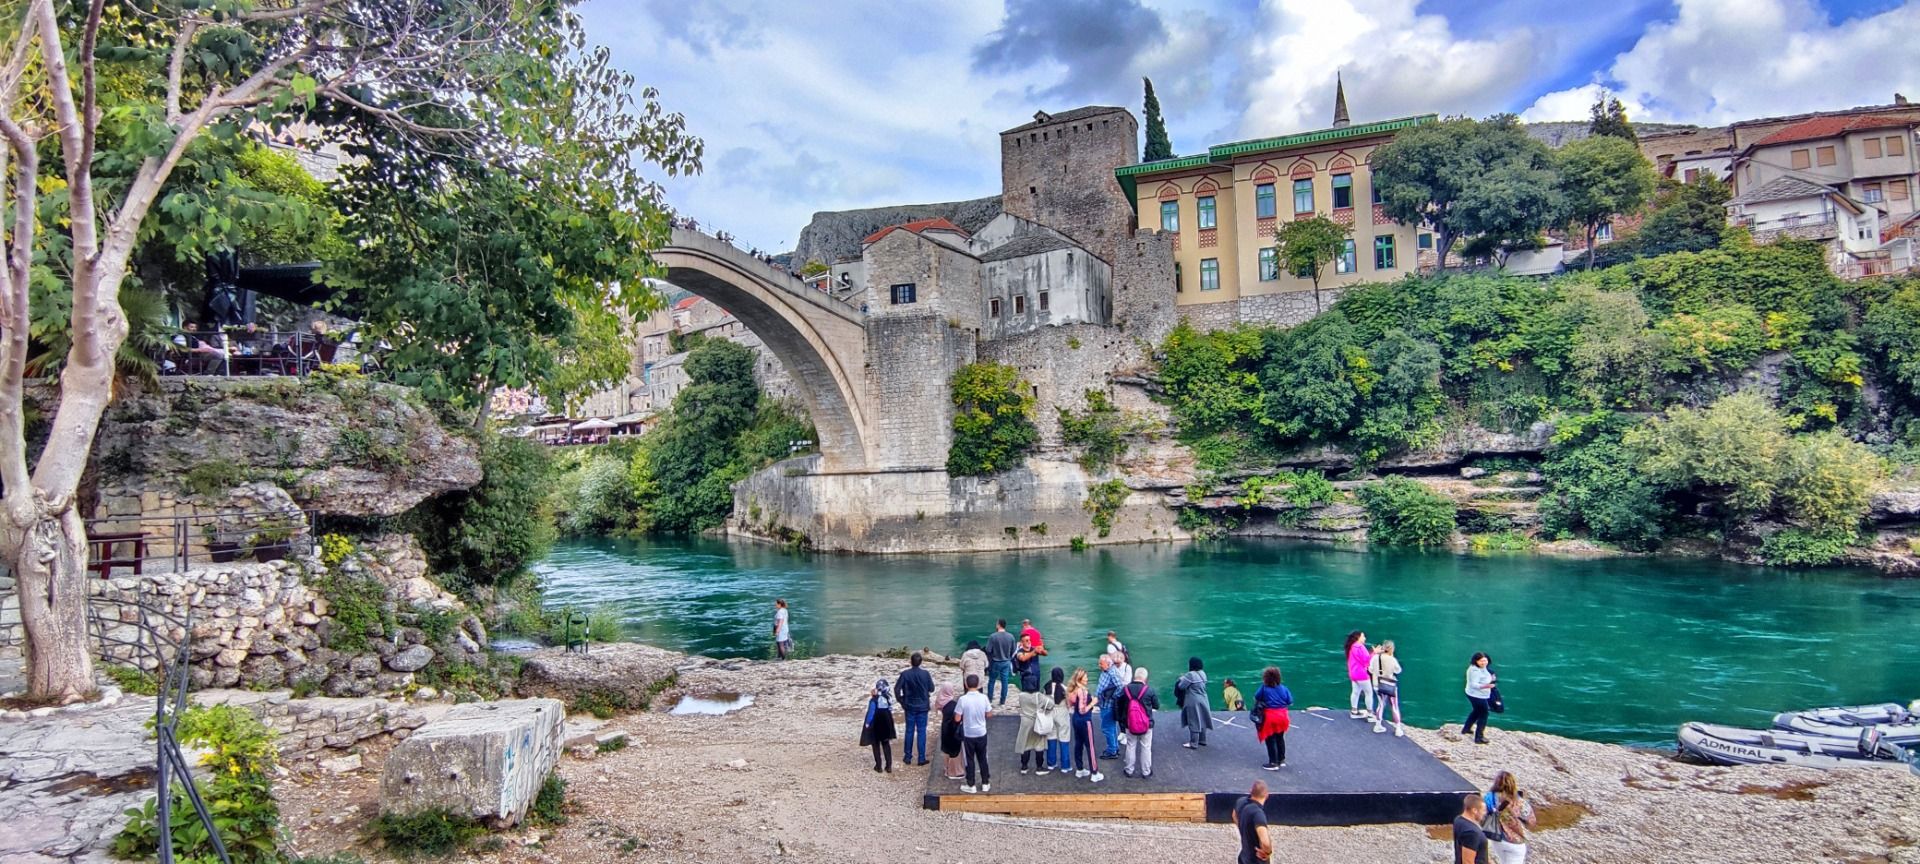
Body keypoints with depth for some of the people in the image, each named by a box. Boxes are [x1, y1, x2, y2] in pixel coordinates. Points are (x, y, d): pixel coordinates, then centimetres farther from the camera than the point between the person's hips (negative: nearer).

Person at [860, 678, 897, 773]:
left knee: (876, 744, 11)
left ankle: (878, 766, 13)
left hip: (875, 725, -5)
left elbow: (871, 712, -18)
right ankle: (889, 766, 14)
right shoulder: (888, 697, -6)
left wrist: (867, 723, -4)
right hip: (886, 724, 5)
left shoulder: (874, 700, -21)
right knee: (886, 744, 16)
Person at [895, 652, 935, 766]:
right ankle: (921, 758, 7)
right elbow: (932, 689, -3)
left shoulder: (905, 674, -11)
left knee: (909, 731, 11)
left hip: (909, 706, 1)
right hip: (922, 706, -1)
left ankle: (907, 757, 18)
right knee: (921, 731, 5)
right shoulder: (926, 674, -12)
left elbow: (897, 689, -11)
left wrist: (901, 701, 3)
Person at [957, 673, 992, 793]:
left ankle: (971, 786, 18)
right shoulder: (984, 698, -11)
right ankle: (985, 784, 26)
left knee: (970, 760, 10)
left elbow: (957, 718, -13)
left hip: (968, 735, -2)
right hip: (981, 734, 2)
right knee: (982, 759, 17)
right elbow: (989, 714, 0)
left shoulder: (962, 699, -18)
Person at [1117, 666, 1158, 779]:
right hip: (1146, 724, -2)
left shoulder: (1125, 689, -8)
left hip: (1130, 724, 2)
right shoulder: (1149, 690, -16)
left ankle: (1129, 770, 25)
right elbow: (1157, 706, -3)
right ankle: (1146, 772, 21)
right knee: (1146, 748, 11)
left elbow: (1118, 705, 4)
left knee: (1130, 746, 15)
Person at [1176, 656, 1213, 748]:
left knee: (1194, 722, -1)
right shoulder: (1202, 673, 4)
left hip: (1193, 702, -8)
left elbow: (1181, 686, -14)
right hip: (1203, 701, 8)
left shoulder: (1191, 675, -21)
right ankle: (1202, 740, 27)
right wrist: (1185, 678, 12)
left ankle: (1193, 743, 4)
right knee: (1201, 721, 17)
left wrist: (1182, 679, 5)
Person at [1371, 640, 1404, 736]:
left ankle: (1378, 726, 26)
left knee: (1381, 704, 21)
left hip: (1377, 685, 4)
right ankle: (1398, 729, 13)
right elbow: (1398, 671, -4)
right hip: (1390, 685, -4)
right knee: (1395, 707, 10)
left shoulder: (1375, 657, -9)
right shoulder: (1392, 660, -21)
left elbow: (1371, 670, 1)